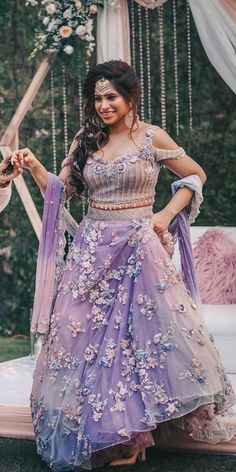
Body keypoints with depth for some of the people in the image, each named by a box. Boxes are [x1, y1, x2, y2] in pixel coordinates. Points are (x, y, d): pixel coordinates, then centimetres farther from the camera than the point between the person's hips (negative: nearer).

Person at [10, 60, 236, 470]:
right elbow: (62, 190, 6)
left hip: (139, 248, -4)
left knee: (142, 334, -1)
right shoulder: (86, 140, 7)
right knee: (88, 334, 5)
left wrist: (166, 215, -4)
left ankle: (131, 431, 13)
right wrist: (34, 167, -11)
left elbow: (195, 176, 6)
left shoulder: (152, 138, -3)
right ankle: (99, 431, 19)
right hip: (92, 249, 4)